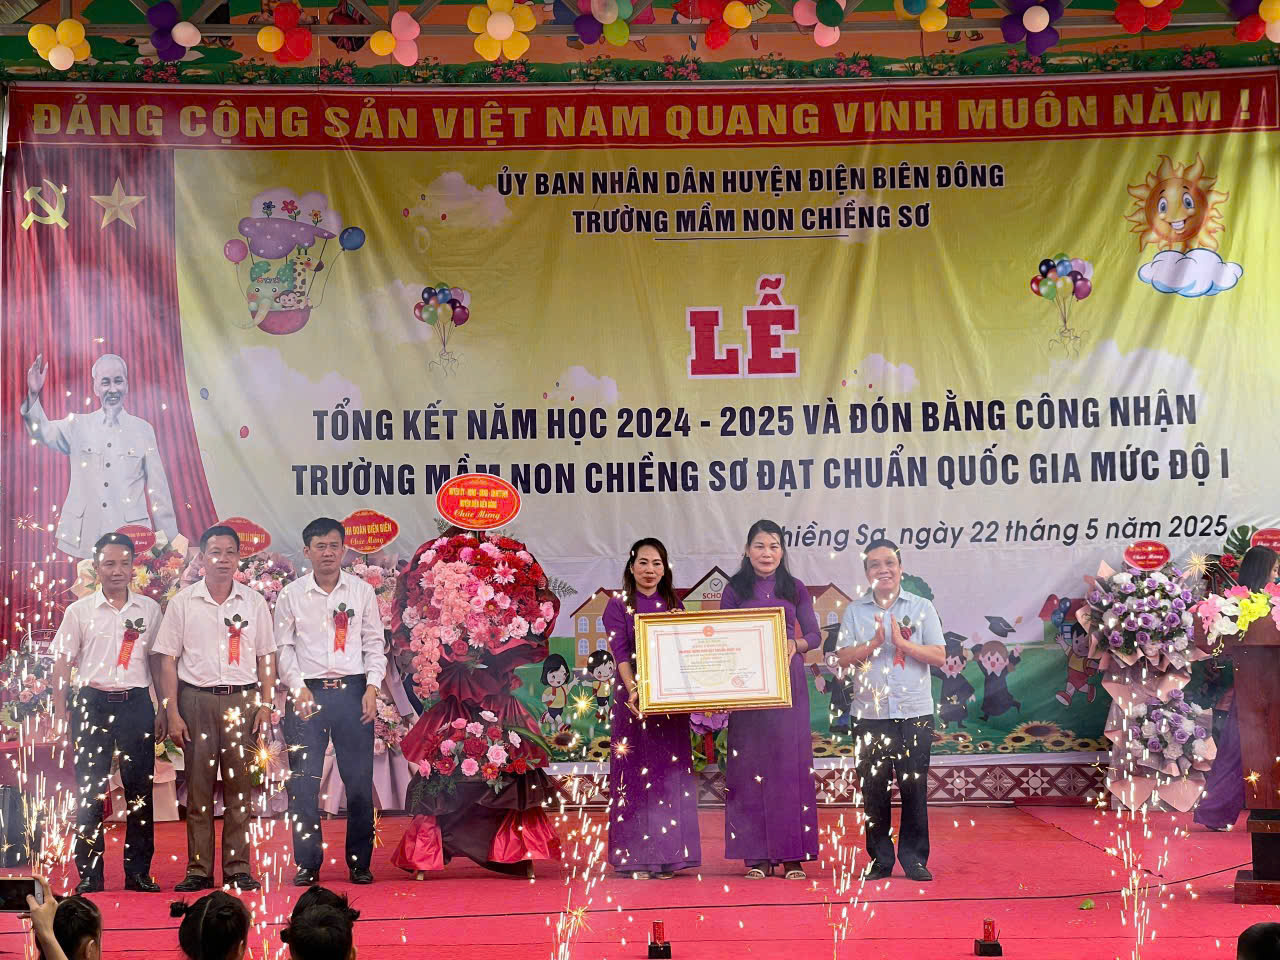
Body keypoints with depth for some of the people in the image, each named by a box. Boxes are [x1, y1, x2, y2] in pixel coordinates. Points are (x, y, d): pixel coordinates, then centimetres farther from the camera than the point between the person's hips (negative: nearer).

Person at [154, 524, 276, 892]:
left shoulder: (253, 601, 8)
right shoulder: (183, 602, 4)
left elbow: (266, 658, 11)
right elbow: (168, 660, 3)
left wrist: (265, 706, 2)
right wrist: (173, 713, -3)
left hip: (242, 701, 1)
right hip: (196, 699, -1)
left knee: (239, 786, 2)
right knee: (198, 787, 1)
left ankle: (238, 867, 9)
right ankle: (199, 869, 8)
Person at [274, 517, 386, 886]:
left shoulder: (363, 591, 8)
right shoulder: (291, 595, 5)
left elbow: (374, 644, 8)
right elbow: (283, 648, 4)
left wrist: (372, 687, -4)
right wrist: (298, 687, -9)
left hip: (352, 690, 1)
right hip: (307, 693, 0)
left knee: (359, 780, 1)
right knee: (303, 784, -1)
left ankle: (359, 862, 12)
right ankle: (307, 863, 9)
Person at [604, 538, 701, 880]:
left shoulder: (674, 605, 13)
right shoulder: (619, 604, 2)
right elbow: (619, 651, -10)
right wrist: (632, 689, -25)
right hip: (634, 696, -4)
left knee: (670, 771, 4)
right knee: (635, 771, -3)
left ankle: (667, 856, 9)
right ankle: (635, 857, 0)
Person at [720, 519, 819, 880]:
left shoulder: (795, 589, 9)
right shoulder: (734, 590, 8)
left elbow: (814, 635, 8)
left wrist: (795, 644, -11)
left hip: (788, 681, 0)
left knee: (790, 761, -1)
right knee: (751, 764, -2)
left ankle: (793, 854, 4)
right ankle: (757, 854, 3)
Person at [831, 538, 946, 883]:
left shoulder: (922, 608, 5)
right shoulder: (855, 611, 7)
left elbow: (939, 656, -1)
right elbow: (842, 658, -1)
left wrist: (902, 642, -13)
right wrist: (874, 643, -14)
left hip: (915, 713, -1)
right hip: (870, 714, 1)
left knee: (914, 788, 1)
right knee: (873, 788, 3)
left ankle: (914, 858, 13)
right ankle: (880, 859, 14)